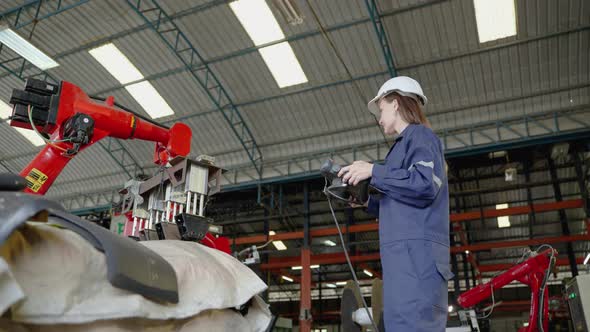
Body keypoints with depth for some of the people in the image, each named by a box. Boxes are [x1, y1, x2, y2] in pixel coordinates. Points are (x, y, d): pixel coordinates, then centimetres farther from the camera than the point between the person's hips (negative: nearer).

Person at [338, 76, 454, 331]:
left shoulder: (419, 135, 3)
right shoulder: (407, 143, 30)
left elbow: (425, 184, -16)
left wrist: (373, 171, -8)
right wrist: (367, 201, 20)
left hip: (416, 252, -10)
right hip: (406, 255, 10)